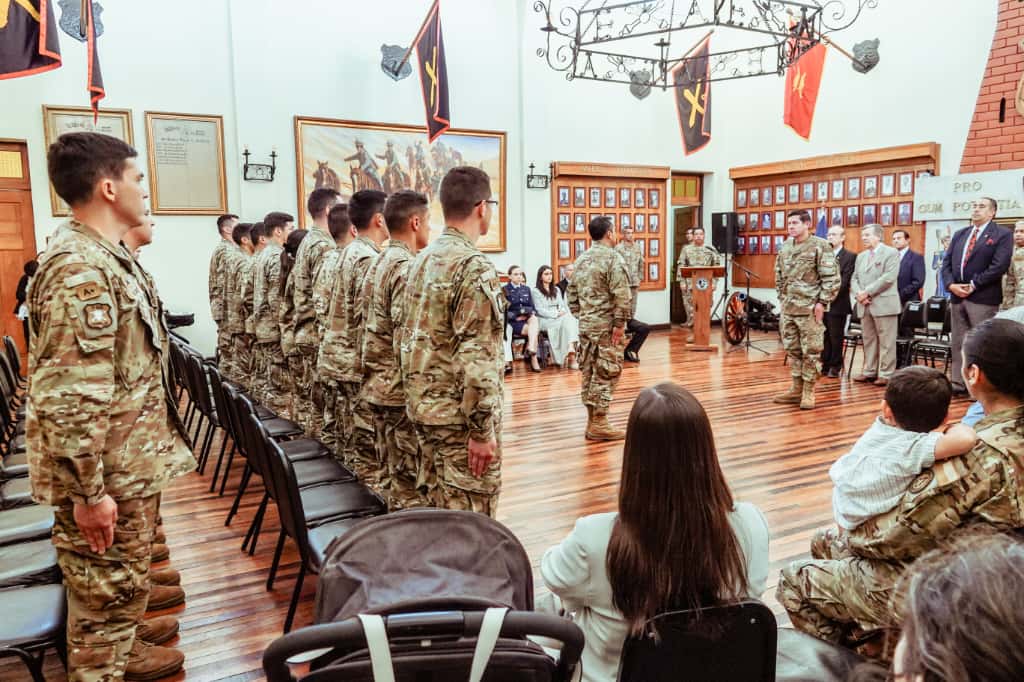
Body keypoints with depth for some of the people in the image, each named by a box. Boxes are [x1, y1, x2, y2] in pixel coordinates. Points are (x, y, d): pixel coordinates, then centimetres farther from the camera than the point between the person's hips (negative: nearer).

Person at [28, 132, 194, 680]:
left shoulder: (103, 256, 9)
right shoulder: (80, 270, -24)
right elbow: (70, 398, -27)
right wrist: (88, 491, -23)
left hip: (127, 462, 10)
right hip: (108, 472, -10)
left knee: (121, 583, 26)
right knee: (108, 591, 7)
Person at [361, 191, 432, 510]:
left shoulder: (378, 264, 13)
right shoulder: (408, 268, -17)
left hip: (378, 386, 9)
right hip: (404, 391, -9)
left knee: (393, 477, 16)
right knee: (415, 484, -1)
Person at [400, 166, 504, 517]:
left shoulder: (421, 260, 9)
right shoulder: (475, 267, -18)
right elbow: (475, 358, -23)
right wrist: (482, 428, -19)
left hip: (424, 405, 9)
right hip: (460, 413, -9)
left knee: (444, 506, 19)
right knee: (472, 514, 2)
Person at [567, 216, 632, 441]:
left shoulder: (581, 260, 11)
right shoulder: (612, 258, -11)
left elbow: (571, 292, 14)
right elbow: (622, 295, -19)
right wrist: (619, 324, -14)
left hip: (585, 324, 7)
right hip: (605, 325, -7)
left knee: (589, 371, 12)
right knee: (606, 373, -2)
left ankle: (591, 421, 19)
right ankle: (599, 424, 1)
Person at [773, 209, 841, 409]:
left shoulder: (820, 246, -8)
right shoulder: (785, 247, 11)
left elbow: (832, 278, -11)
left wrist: (822, 302, -14)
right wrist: (782, 299, 13)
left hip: (810, 308, -6)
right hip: (788, 309, 6)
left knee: (811, 351, -1)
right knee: (792, 350, 12)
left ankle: (808, 391, 7)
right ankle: (796, 389, 21)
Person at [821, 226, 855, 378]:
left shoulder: (850, 256, -2)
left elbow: (845, 281, -11)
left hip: (837, 304, -5)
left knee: (836, 337, 2)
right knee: (824, 336, 8)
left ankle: (835, 367, 11)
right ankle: (825, 365, 16)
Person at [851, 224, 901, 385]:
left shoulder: (891, 253, -2)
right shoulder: (861, 256, 19)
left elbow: (888, 277, -13)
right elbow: (854, 279, 14)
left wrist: (867, 292, -15)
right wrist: (859, 294, -6)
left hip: (884, 304, -6)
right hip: (864, 305, 6)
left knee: (886, 341, -3)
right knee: (868, 340, 11)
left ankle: (886, 374, 2)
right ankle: (869, 371, 18)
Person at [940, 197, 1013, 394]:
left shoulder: (1002, 235, -1)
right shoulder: (959, 234, 17)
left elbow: (1000, 265, -12)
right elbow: (946, 262, 11)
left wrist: (973, 285, -14)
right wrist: (951, 284, -6)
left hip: (983, 298, -6)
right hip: (957, 296, 6)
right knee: (958, 343, 8)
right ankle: (959, 384, 14)